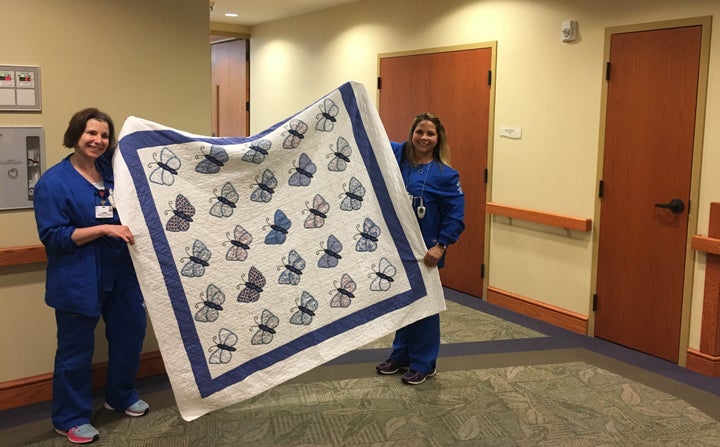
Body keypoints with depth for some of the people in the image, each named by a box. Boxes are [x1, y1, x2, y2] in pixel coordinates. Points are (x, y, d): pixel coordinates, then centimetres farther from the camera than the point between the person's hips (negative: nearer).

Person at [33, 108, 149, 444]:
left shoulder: (113, 171, 5)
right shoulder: (53, 182, -12)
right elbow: (52, 236, -17)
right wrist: (103, 229, -23)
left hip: (119, 273, 7)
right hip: (77, 281, -6)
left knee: (130, 333, 16)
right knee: (76, 349, 5)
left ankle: (121, 396, 38)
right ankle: (70, 418, 22)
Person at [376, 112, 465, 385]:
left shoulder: (445, 174, -11)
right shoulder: (398, 155, 1)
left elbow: (456, 214, -11)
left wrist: (440, 246, -18)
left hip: (425, 250, -5)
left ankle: (424, 364, 20)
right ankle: (400, 356, 32)